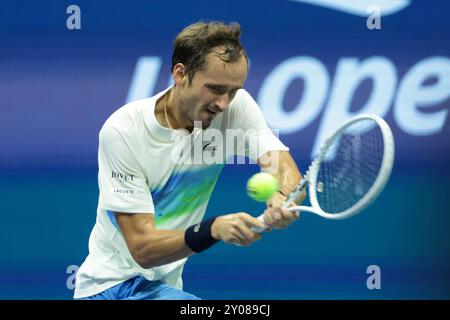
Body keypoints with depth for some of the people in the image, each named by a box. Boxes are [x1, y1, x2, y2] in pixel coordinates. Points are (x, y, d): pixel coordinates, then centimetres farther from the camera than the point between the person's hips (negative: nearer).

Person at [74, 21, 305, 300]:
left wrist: (283, 200, -46)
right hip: (112, 285, -6)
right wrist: (214, 229, -41)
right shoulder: (123, 131, -21)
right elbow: (141, 248, -24)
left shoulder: (237, 106, -9)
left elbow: (288, 172, -21)